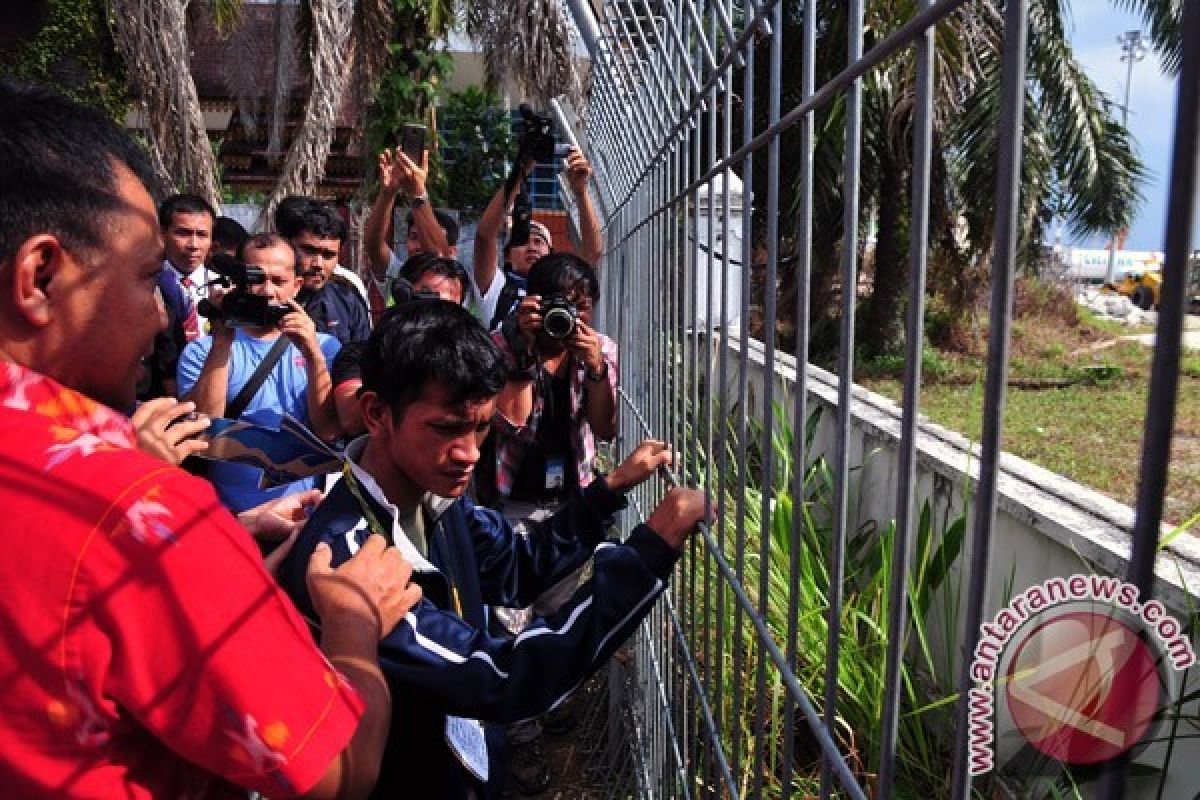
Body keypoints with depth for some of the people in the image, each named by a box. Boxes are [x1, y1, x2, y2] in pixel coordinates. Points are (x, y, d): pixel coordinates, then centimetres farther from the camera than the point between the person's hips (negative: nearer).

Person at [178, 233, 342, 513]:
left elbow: (329, 430, -3)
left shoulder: (323, 345, 9)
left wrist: (313, 354, -14)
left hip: (303, 509, 1)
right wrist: (221, 344, -11)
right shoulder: (201, 351, 6)